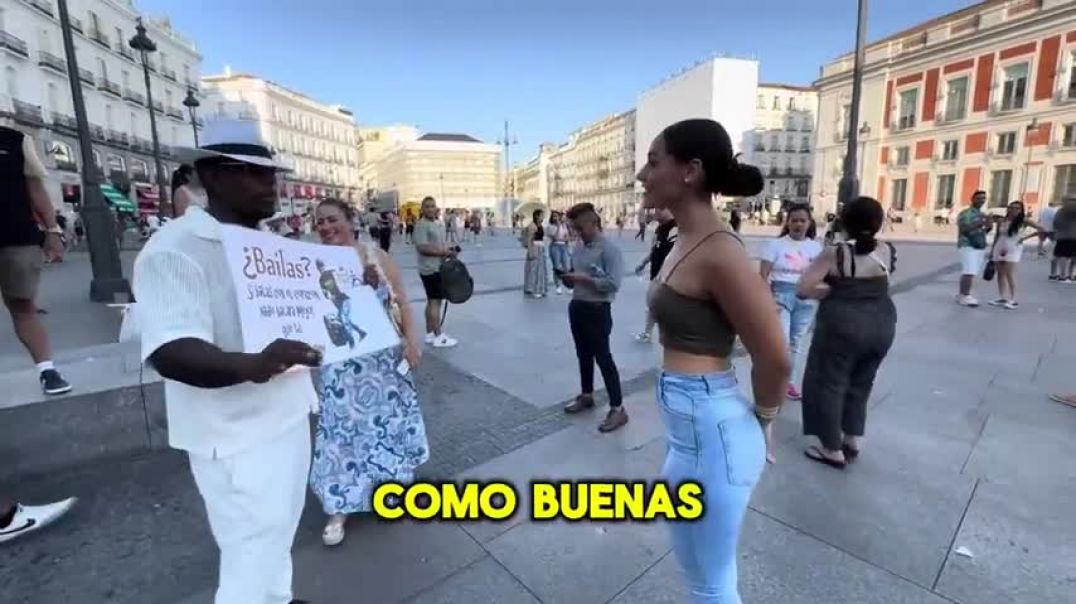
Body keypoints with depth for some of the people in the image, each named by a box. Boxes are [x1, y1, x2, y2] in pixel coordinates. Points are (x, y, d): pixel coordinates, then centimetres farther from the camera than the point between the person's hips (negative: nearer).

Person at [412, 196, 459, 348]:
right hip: (431, 269, -10)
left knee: (432, 301, 14)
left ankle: (430, 334, 22)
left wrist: (448, 250, 6)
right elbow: (423, 248, -24)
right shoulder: (422, 225, -15)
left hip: (436, 268, 10)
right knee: (436, 301, -7)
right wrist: (445, 252, -21)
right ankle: (438, 336, -1)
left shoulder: (435, 224, 16)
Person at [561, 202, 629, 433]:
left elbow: (613, 284, -23)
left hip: (597, 310, -8)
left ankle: (618, 409, 8)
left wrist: (585, 278, -21)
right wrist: (566, 277, -4)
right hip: (576, 307, 8)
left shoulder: (609, 249, -14)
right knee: (583, 354, 19)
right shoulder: (577, 249, 10)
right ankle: (586, 396, 37)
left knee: (603, 358, -2)